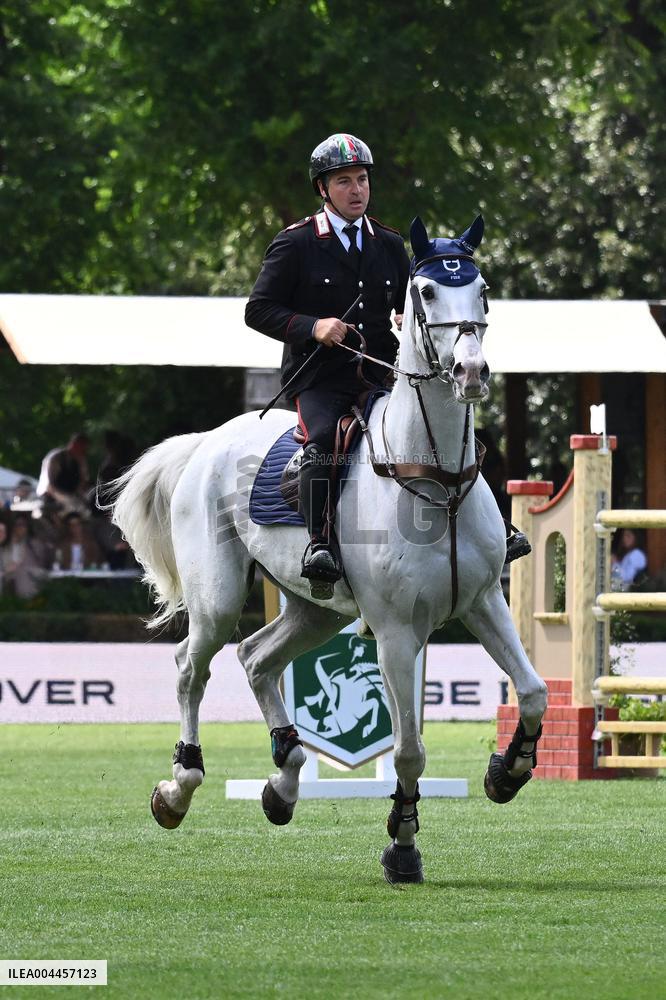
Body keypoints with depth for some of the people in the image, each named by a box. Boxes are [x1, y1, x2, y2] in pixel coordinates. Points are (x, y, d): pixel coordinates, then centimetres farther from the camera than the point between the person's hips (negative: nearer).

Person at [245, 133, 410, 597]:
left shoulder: (390, 245, 17)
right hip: (319, 380, -5)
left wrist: (408, 325, 2)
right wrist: (312, 327, -14)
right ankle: (321, 544, -41)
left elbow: (408, 307, 28)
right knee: (324, 439, -33)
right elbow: (259, 310, 2)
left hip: (381, 380, 5)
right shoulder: (295, 244, 4)